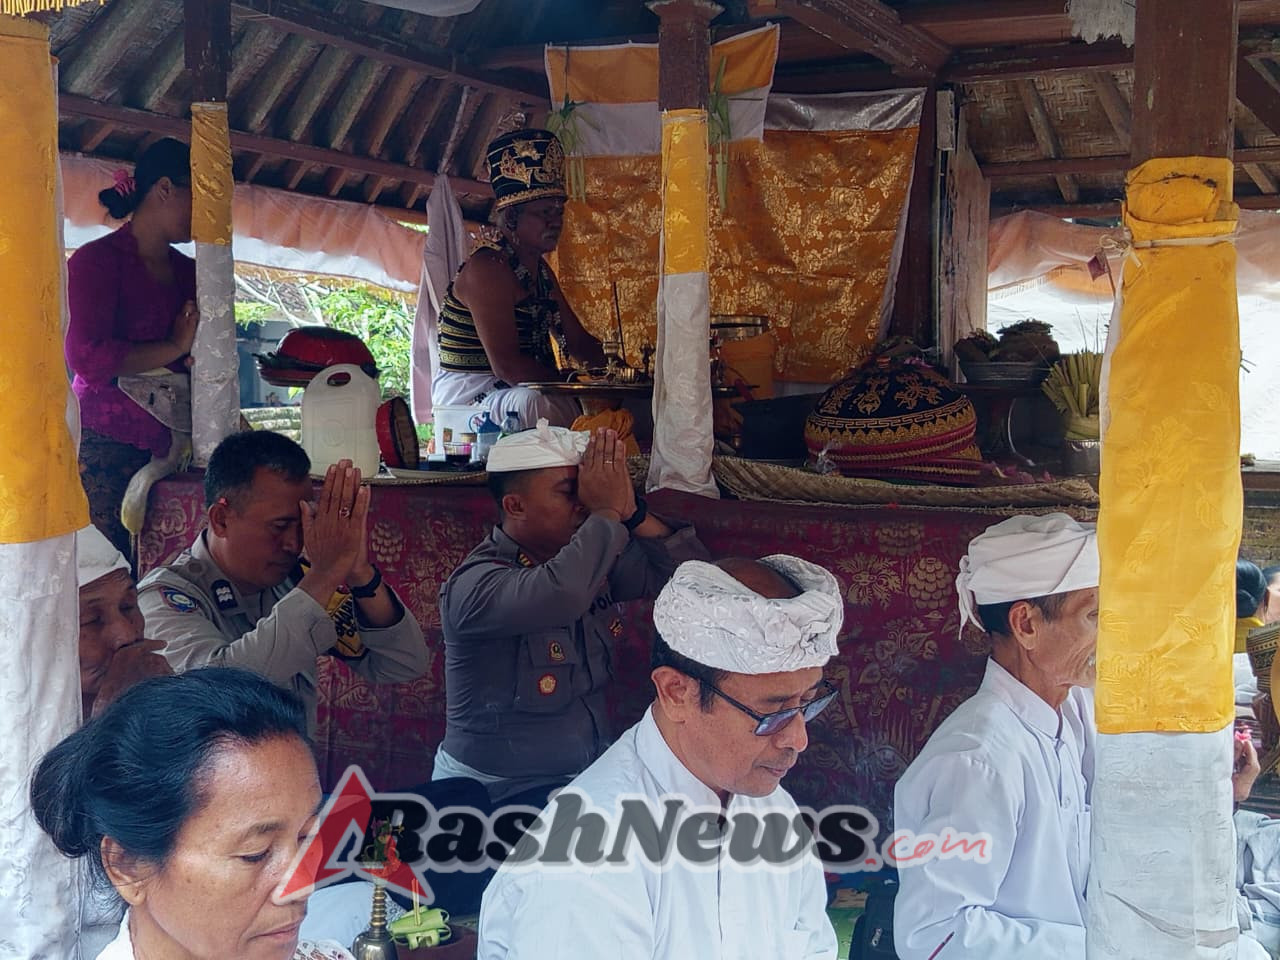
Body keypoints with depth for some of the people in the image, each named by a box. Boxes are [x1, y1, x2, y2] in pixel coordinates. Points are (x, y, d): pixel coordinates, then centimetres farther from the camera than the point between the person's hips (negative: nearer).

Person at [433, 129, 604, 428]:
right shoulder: (487, 269, -15)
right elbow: (506, 365, -23)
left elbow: (577, 341, 17)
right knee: (537, 403, -37)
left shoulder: (540, 270, 14)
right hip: (466, 399, -9)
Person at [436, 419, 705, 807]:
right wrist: (607, 511, -25)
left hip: (588, 773, 8)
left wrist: (633, 513, -13)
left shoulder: (590, 559, 4)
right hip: (498, 790, -8)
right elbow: (561, 594, -39)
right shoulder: (474, 583, -19)